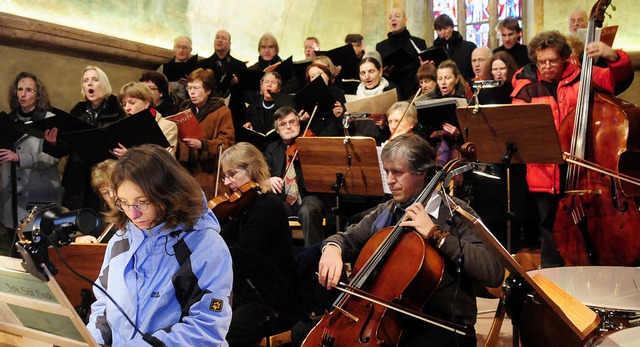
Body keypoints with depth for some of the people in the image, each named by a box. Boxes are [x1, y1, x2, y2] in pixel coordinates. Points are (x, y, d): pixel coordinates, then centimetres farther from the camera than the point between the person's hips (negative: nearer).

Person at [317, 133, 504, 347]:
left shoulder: (454, 213, -8)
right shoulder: (386, 212, 9)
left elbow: (494, 273, -19)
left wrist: (436, 234, -23)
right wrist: (332, 248, -9)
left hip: (443, 328, -5)